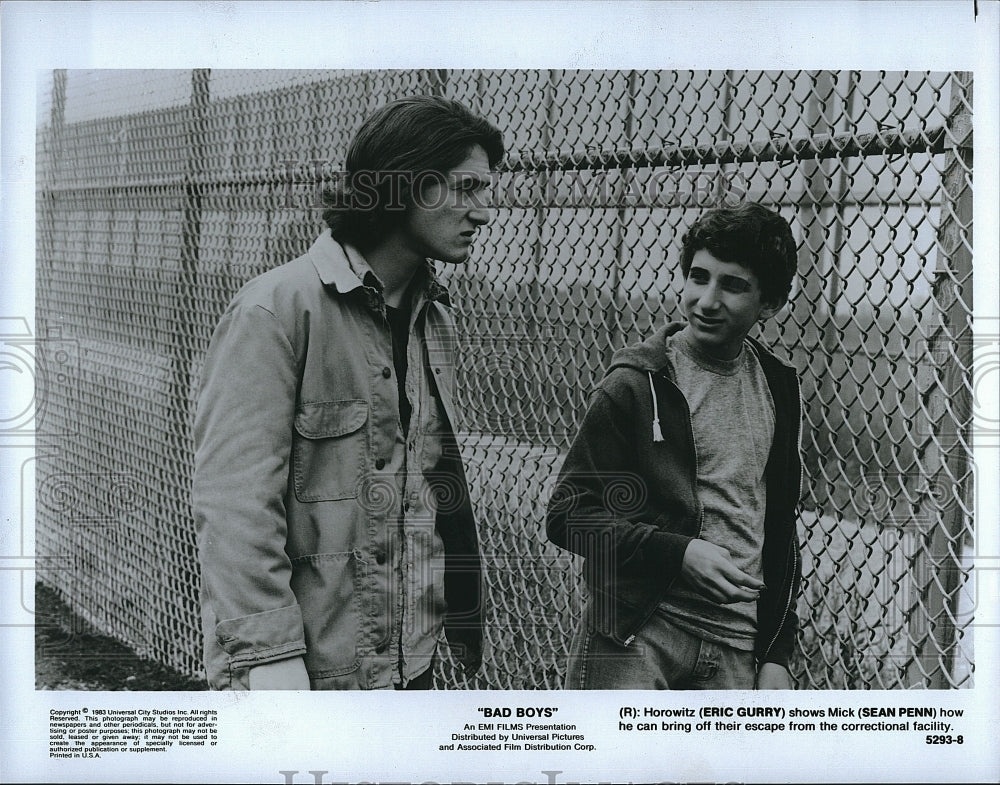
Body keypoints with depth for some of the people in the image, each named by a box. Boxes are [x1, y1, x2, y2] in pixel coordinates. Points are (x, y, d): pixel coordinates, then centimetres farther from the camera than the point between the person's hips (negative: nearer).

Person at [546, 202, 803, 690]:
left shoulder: (776, 388, 11)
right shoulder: (636, 384, -4)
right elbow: (567, 515, -5)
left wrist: (775, 654, 13)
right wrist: (678, 552, -15)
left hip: (736, 646, 4)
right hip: (635, 632, -4)